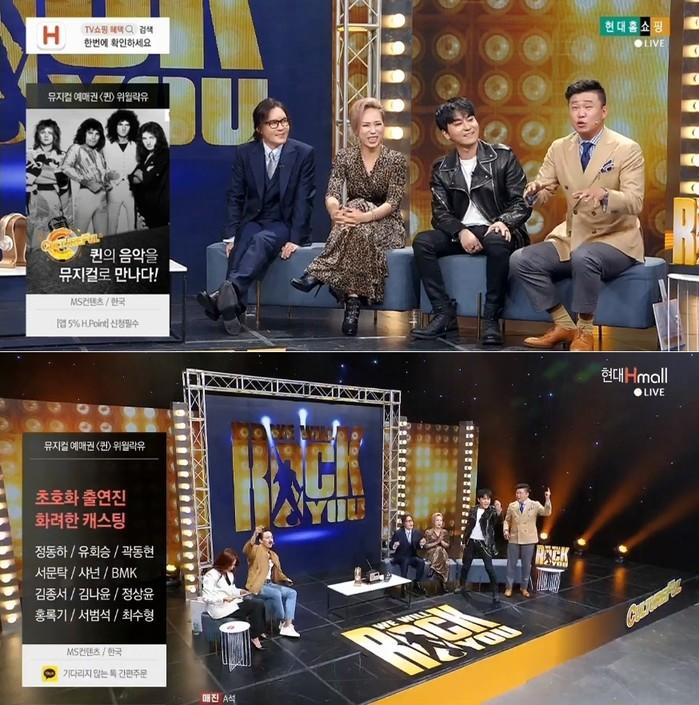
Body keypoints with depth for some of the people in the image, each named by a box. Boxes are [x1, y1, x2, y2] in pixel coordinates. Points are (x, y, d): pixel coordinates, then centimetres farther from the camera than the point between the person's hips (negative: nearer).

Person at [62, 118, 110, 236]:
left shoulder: (99, 151, 19)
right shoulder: (76, 148, 1)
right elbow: (66, 167, -13)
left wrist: (108, 183, 9)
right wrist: (87, 182, -17)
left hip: (102, 195, 6)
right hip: (86, 194, -6)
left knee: (102, 235, 7)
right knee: (80, 235, -6)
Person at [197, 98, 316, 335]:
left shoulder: (304, 153, -2)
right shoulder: (244, 153, 4)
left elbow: (304, 199, -6)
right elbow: (235, 197, 4)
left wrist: (294, 238, -16)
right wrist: (230, 235, -9)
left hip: (284, 224, -2)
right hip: (252, 221, 3)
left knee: (262, 240, -35)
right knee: (241, 245, -32)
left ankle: (227, 291, -58)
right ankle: (232, 305, -50)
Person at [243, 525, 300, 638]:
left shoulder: (274, 555, 18)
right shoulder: (256, 550, -6)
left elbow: (278, 573, 27)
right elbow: (246, 550, -31)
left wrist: (285, 579, 5)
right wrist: (254, 535, -46)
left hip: (270, 584, 8)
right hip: (257, 586, -8)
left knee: (292, 593, -11)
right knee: (276, 594, -33)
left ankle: (288, 625, -19)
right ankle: (282, 622, -11)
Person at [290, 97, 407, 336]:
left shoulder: (396, 160, -5)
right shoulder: (344, 157, 0)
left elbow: (393, 203, -16)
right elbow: (332, 194, -14)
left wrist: (366, 216, -37)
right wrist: (336, 212, -39)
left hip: (387, 226, -2)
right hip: (356, 225, 2)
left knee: (360, 229, -36)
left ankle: (317, 273, -31)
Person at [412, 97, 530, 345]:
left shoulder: (503, 156, 1)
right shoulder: (442, 169, 8)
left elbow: (522, 202, -2)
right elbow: (441, 213, 2)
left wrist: (505, 222, -24)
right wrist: (461, 232, -19)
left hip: (496, 230, -3)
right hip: (461, 234, 3)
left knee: (498, 242, -38)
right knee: (422, 242, -23)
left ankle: (491, 319, -26)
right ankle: (444, 313, -17)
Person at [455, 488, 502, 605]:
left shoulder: (491, 510, -6)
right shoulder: (473, 510, 3)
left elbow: (498, 519, -28)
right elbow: (468, 526, 10)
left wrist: (499, 511, -49)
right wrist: (464, 541, 9)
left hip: (484, 543, -4)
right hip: (471, 542, 4)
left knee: (489, 568, -10)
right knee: (465, 566, 14)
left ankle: (495, 593, -5)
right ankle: (462, 586, 34)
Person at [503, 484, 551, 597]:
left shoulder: (535, 505, -4)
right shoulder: (512, 506, 2)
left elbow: (547, 513, -20)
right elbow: (507, 520, 11)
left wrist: (547, 500, -33)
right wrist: (506, 530, -7)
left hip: (528, 540, -1)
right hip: (513, 539, 1)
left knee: (526, 565, 8)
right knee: (511, 564, 7)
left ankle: (524, 587, 23)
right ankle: (509, 587, 18)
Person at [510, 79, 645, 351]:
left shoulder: (627, 149, -9)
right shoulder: (559, 148, 6)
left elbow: (635, 203, -18)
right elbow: (541, 193, 2)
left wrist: (603, 194, -39)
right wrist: (534, 190, -24)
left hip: (615, 240, -5)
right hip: (571, 238, 5)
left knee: (584, 257, -37)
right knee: (521, 260, -15)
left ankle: (585, 332, -17)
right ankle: (564, 326, -2)